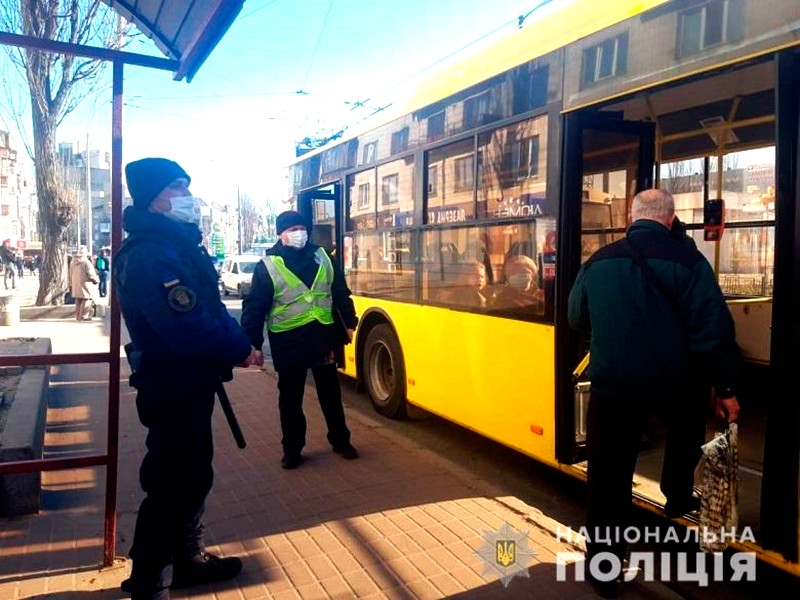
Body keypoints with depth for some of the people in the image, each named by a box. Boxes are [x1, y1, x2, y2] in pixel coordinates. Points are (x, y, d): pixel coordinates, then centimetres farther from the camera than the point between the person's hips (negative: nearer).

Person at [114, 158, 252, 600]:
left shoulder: (179, 245, 12)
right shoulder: (150, 255, -22)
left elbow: (209, 310, 14)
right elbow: (188, 328, -30)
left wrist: (233, 340, -1)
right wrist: (240, 348, -16)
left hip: (188, 383, 10)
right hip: (173, 388, -10)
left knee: (194, 473, 21)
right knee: (171, 484, -1)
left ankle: (188, 559, 38)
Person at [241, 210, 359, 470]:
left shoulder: (322, 257, 5)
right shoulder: (267, 266, -6)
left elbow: (341, 294, 12)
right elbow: (254, 307, -7)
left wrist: (349, 323, 11)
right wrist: (253, 344, -11)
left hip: (323, 337, 3)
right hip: (288, 342, -3)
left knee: (331, 394, 14)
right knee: (290, 399, 9)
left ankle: (340, 441, 30)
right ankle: (292, 449, 24)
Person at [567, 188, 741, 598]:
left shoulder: (598, 261, 3)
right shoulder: (686, 260, -9)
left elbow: (577, 320, 14)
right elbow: (713, 330, -11)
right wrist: (725, 387, -2)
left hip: (613, 382, 1)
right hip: (676, 381, -1)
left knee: (608, 475, 8)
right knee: (686, 427, 35)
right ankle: (678, 497, 46)